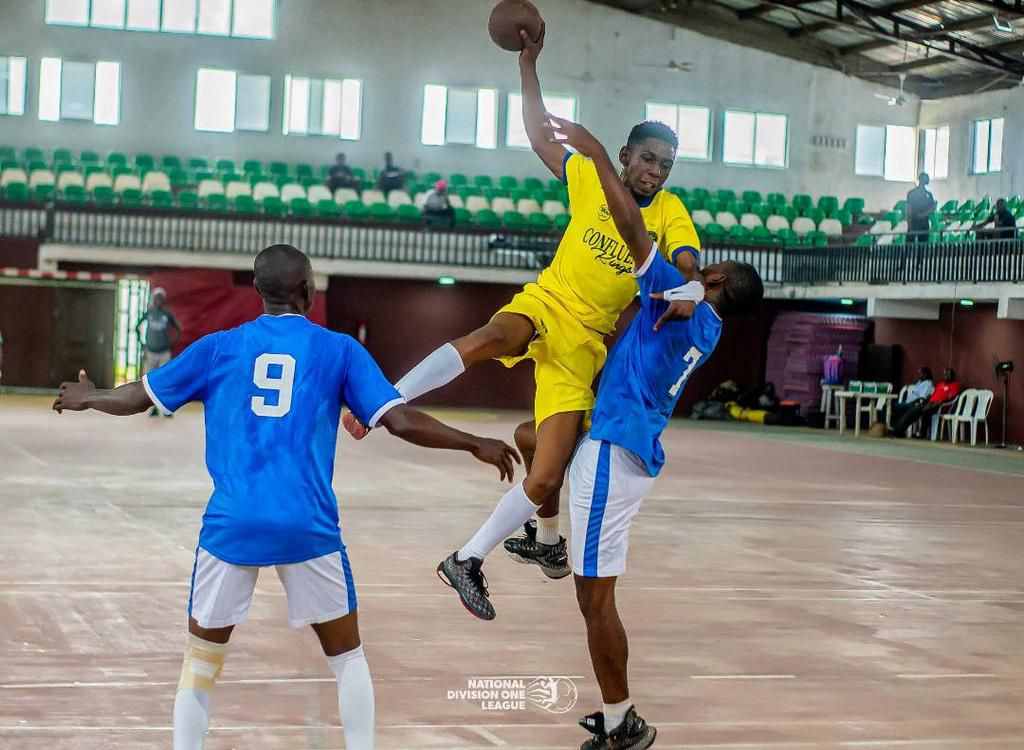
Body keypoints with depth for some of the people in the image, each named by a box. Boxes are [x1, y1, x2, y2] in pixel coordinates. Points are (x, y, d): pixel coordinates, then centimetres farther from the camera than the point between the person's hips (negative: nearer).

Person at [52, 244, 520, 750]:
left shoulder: (220, 347, 10)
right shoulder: (338, 350, 6)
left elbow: (138, 397, 18)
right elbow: (400, 421, 0)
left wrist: (87, 397, 38)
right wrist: (475, 445, 12)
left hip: (232, 524, 1)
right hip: (307, 527, -1)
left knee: (201, 664, 13)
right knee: (347, 657, 16)